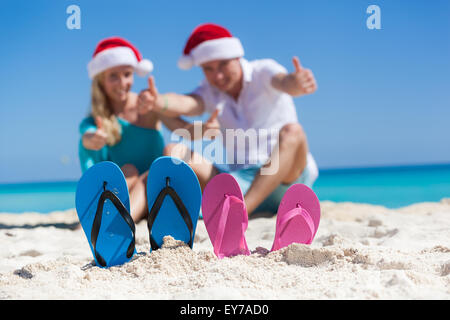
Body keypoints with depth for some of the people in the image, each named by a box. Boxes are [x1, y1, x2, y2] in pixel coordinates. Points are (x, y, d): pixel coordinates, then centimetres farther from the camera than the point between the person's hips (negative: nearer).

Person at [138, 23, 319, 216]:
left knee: (292, 132, -32)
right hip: (241, 182, 3)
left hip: (287, 179, -2)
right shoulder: (209, 92, 8)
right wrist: (157, 102, -40)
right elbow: (185, 103, -16)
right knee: (174, 152, -12)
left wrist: (296, 83, -50)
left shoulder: (262, 71, 1)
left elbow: (283, 82, -24)